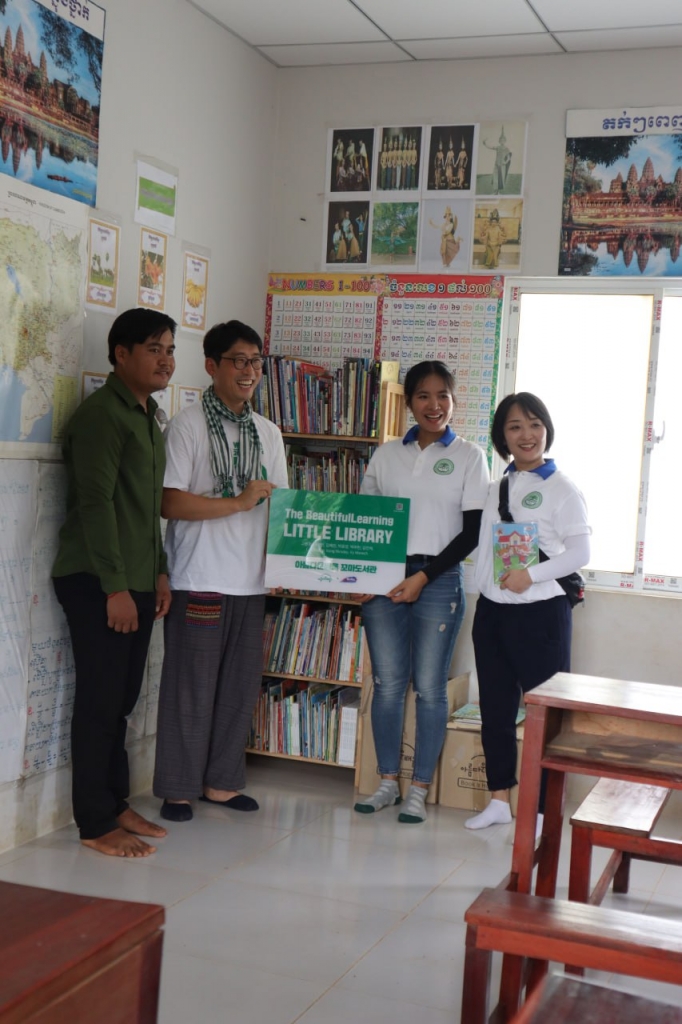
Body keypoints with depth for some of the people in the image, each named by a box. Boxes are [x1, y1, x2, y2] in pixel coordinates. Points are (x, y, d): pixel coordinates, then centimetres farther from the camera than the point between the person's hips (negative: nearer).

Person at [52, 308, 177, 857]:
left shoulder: (148, 416, 16)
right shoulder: (102, 412, -11)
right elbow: (95, 502, -18)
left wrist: (159, 573, 17)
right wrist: (115, 586, -19)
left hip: (136, 582, 8)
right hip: (96, 583, -8)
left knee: (122, 698, 13)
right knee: (100, 699, -3)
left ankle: (115, 803, 23)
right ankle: (96, 823, 5)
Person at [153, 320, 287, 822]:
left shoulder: (269, 433, 13)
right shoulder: (189, 424, -5)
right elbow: (170, 503, -13)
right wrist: (238, 503, -15)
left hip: (251, 580, 6)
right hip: (200, 579, -6)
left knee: (242, 685, 10)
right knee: (191, 687, 0)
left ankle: (221, 781, 23)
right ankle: (178, 788, 14)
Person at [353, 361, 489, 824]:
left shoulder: (469, 457, 2)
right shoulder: (386, 454, 11)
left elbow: (472, 531, -3)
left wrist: (423, 576, -11)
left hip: (438, 582, -3)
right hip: (383, 579, 3)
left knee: (429, 687, 0)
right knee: (387, 682, 5)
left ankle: (419, 790, 11)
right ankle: (388, 781, 18)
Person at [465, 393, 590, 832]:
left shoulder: (562, 489, -6)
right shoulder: (496, 489, 13)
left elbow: (581, 552, -12)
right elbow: (483, 546, 15)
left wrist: (531, 575, -21)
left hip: (541, 611, -6)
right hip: (492, 610, 7)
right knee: (495, 709, 12)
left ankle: (543, 809, 7)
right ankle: (500, 800, 25)